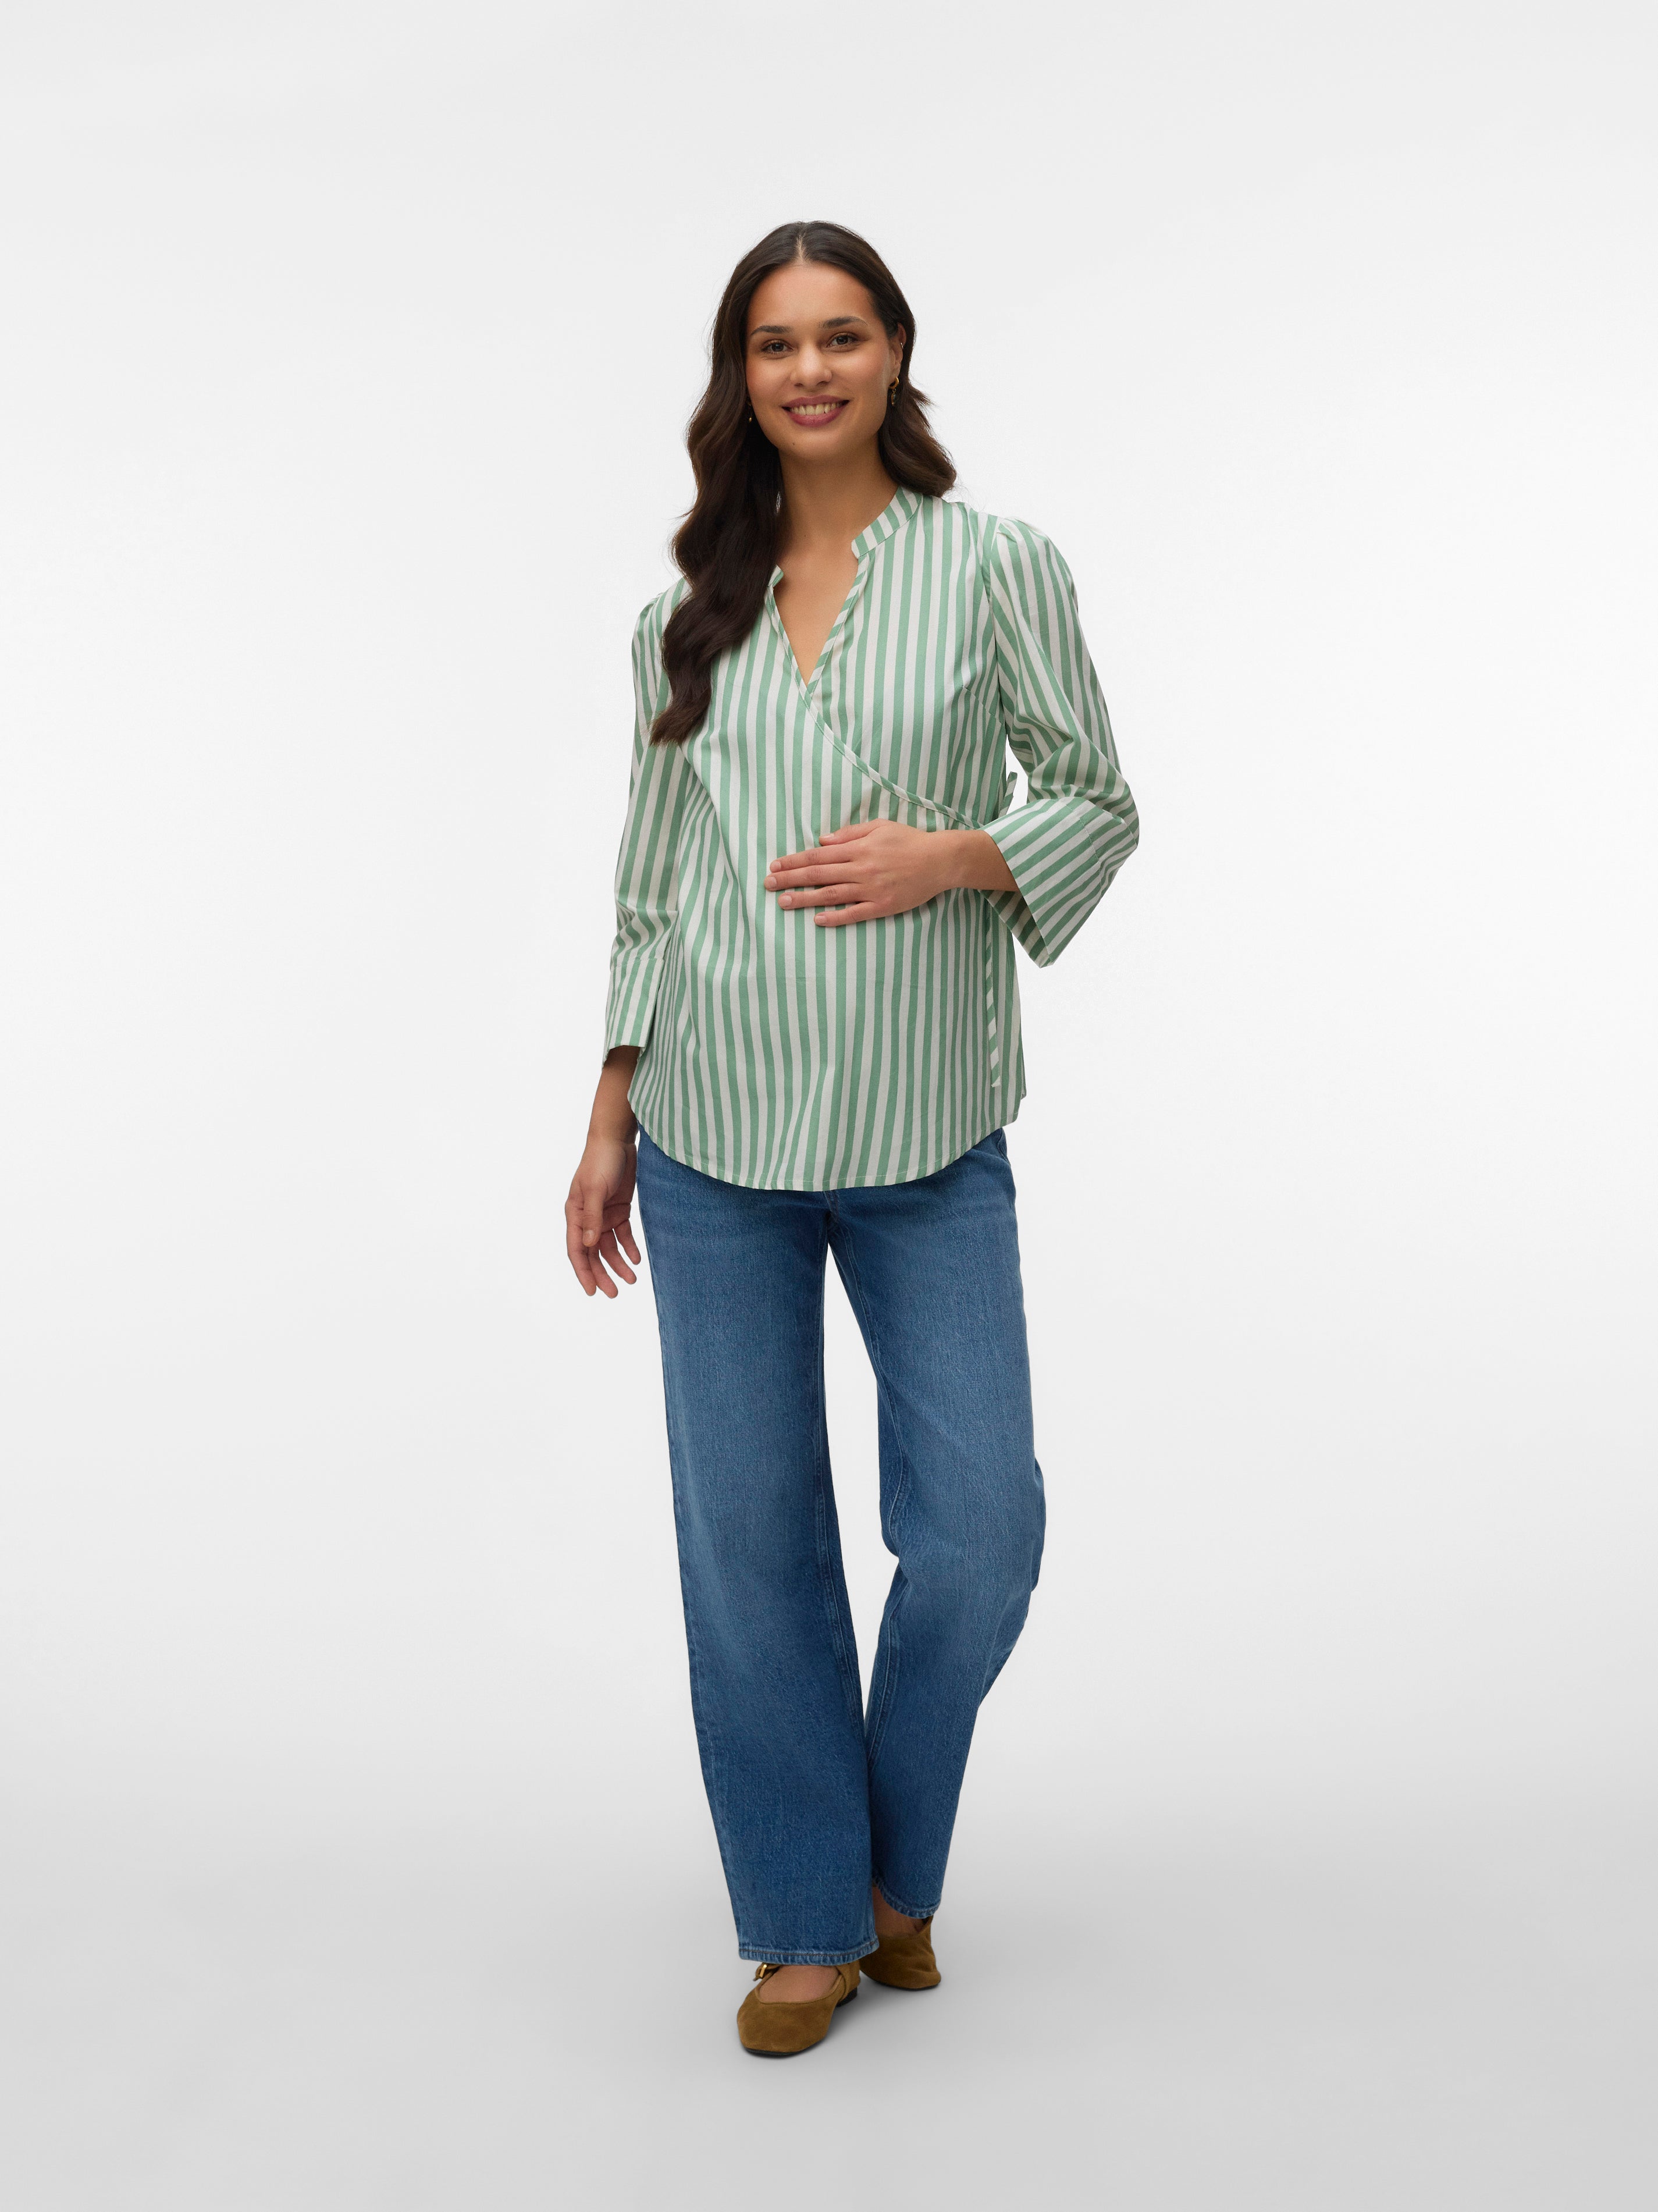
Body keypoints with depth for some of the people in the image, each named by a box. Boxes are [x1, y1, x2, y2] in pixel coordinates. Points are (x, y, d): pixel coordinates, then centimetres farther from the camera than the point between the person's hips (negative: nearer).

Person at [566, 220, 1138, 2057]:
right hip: (713, 1140, 2)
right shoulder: (687, 613, 8)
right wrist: (609, 1123, 10)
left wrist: (948, 855, -14)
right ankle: (808, 1919, 24)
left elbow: (1099, 802, 5)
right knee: (749, 1538, 6)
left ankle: (898, 1861, 28)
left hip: (926, 1139, -1)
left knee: (979, 1532, 0)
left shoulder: (997, 566, 1)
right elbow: (649, 882, 12)